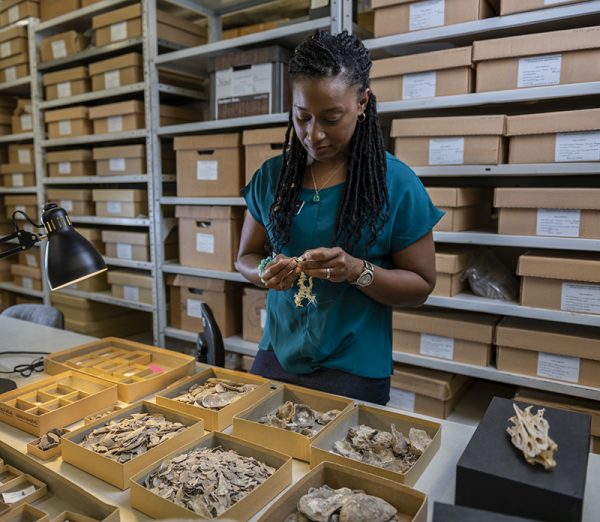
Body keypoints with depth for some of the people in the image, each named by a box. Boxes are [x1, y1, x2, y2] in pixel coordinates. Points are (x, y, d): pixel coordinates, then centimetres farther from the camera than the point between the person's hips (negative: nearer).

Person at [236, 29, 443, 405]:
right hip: (277, 358, 4)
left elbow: (421, 286, -7)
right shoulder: (271, 176, -1)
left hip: (355, 371, -3)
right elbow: (246, 257, 7)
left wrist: (358, 271, -25)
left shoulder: (397, 183, -11)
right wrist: (265, 272, -16)